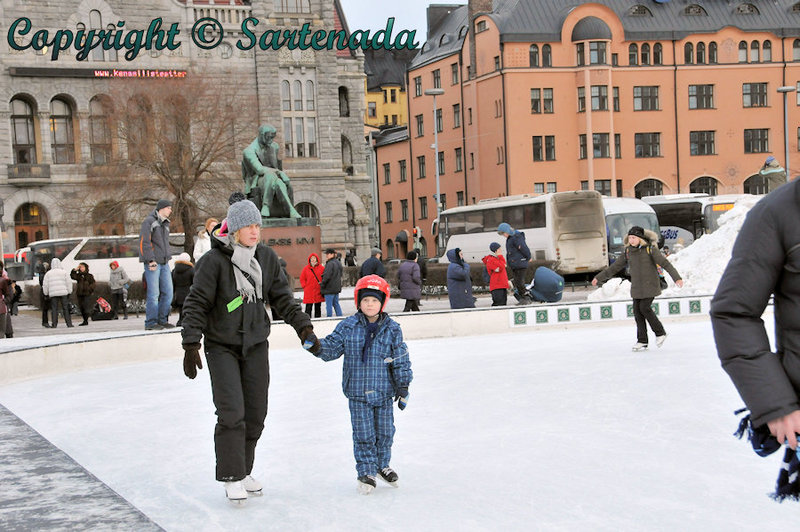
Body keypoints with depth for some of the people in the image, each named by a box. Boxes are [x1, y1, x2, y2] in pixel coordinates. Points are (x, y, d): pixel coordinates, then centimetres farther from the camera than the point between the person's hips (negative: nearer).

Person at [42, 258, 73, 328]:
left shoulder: (48, 273, 8)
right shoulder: (64, 272, 3)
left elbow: (45, 285, 8)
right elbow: (69, 282, 1)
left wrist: (46, 293, 17)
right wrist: (69, 292, 7)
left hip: (53, 293, 1)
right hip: (63, 293, -1)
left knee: (54, 309, 3)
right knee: (66, 308, 1)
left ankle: (54, 324, 0)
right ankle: (69, 323, -1)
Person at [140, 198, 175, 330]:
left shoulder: (165, 224, 21)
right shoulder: (149, 221, -5)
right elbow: (144, 242, -12)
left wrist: (167, 258, 14)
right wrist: (151, 260, -18)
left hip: (164, 263, 8)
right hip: (152, 264, -8)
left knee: (168, 292, 4)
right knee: (154, 293, -9)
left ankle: (162, 320, 12)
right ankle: (151, 323, -4)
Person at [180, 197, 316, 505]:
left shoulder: (267, 257, 1)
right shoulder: (214, 260, -14)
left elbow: (282, 298, 10)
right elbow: (196, 304, -13)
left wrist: (304, 327, 4)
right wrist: (191, 346, -17)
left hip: (256, 345, 5)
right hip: (221, 347, -5)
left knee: (255, 413, 7)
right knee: (231, 413, -12)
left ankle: (245, 471, 22)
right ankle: (232, 479, -2)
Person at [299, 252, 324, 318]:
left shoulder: (321, 268, 3)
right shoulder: (306, 268, 2)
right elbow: (302, 279, 8)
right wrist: (305, 286, 0)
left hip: (318, 292, 1)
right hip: (309, 292, -1)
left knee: (318, 307, 9)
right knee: (308, 308, -4)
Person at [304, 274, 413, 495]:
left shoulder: (392, 329, -3)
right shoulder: (347, 327, -3)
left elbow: (401, 359, 1)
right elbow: (332, 347, -2)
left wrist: (403, 386, 0)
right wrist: (318, 347, -23)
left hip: (384, 392, 1)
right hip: (357, 392, -1)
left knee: (385, 431, 12)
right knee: (363, 434, 2)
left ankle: (382, 465, 33)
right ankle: (366, 471, 16)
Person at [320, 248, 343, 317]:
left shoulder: (330, 264, -18)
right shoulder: (338, 263, 12)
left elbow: (326, 276, -22)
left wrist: (322, 285, -10)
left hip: (329, 288, -9)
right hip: (337, 288, 9)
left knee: (329, 306, -3)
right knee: (336, 304, 15)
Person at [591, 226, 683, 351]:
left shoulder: (650, 249, -9)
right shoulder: (628, 252, 6)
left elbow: (665, 263, -15)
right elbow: (615, 267, 13)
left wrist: (677, 278, -26)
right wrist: (599, 277, 13)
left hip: (650, 285, -5)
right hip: (637, 288, 5)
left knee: (644, 308, -14)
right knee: (637, 311, 0)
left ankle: (660, 333, 5)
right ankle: (642, 341, 7)